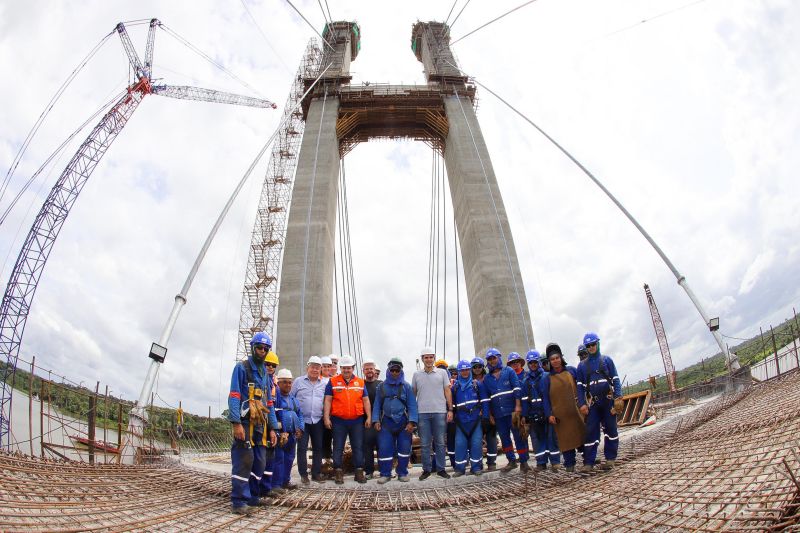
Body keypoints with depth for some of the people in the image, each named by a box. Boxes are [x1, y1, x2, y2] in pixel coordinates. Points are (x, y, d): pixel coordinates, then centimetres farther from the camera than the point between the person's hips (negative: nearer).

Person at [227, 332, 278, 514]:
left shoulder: (265, 373, 20)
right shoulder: (241, 368, -2)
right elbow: (234, 397, -10)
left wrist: (272, 428, 14)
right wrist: (236, 423, -20)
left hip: (260, 425, 7)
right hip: (245, 422, -7)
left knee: (260, 462, 8)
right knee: (244, 460, -9)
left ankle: (252, 497, 17)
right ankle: (239, 501, -4)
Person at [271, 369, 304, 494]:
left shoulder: (293, 398, 15)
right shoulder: (275, 395, -10)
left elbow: (299, 414, 20)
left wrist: (300, 428, 6)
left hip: (292, 434, 8)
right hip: (279, 433, -8)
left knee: (289, 458, 15)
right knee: (278, 458, -5)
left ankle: (286, 481, 28)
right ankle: (276, 484, 3)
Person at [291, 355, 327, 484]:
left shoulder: (325, 383, 6)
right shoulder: (298, 381, 3)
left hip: (318, 421, 2)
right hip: (302, 420, -2)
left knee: (318, 448, 6)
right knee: (302, 448, 0)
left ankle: (316, 473, 17)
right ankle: (303, 474, 11)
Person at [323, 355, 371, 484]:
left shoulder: (360, 382, 8)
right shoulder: (333, 381, 2)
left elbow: (365, 400, 10)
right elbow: (328, 400, 0)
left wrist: (368, 417, 4)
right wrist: (326, 418, -8)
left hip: (357, 421, 2)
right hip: (338, 421, -2)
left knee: (358, 447, 6)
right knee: (338, 448, 5)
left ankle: (359, 472, 14)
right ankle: (338, 473, 14)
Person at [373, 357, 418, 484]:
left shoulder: (406, 387, 2)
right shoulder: (382, 386, 7)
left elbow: (412, 405, -3)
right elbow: (377, 405, 7)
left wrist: (412, 422, -12)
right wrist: (376, 420, -3)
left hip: (403, 423, -1)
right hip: (386, 422, 1)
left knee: (404, 448, 3)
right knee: (384, 448, -3)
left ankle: (402, 473, 18)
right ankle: (385, 474, 10)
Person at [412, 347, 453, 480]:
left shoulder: (442, 373, 6)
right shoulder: (417, 374, 9)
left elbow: (447, 392, 6)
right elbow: (413, 394, 12)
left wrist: (450, 409, 0)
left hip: (440, 412, 0)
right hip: (422, 413, 1)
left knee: (440, 443, 5)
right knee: (424, 444, 4)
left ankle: (440, 469, 14)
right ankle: (426, 470, 13)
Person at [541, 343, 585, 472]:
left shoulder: (572, 370, 5)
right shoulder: (547, 378, 3)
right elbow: (545, 397, 2)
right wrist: (549, 414, -6)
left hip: (576, 411, 1)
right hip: (560, 415, -1)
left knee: (583, 434, 5)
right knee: (566, 438, 1)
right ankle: (569, 464, 9)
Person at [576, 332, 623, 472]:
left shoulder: (607, 360, 6)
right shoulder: (582, 365, 10)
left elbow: (615, 380, 3)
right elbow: (580, 386, 9)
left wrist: (618, 398, -9)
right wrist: (582, 404, -1)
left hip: (608, 401, -1)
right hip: (592, 403, 1)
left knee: (610, 429, 4)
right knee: (591, 431, -3)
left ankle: (610, 458, 16)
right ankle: (588, 462, -1)